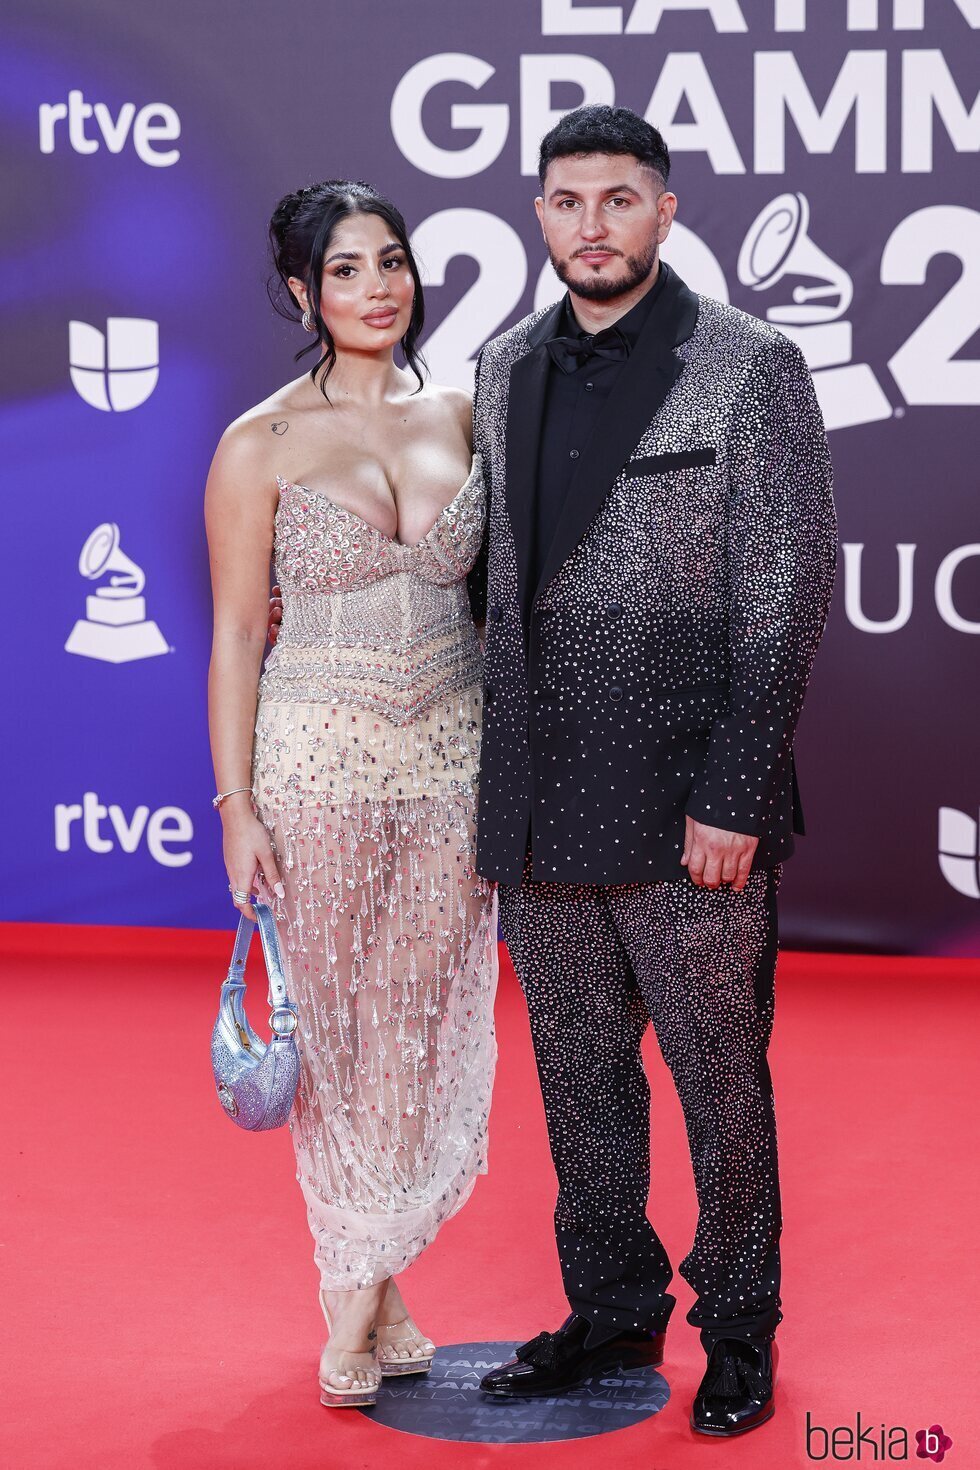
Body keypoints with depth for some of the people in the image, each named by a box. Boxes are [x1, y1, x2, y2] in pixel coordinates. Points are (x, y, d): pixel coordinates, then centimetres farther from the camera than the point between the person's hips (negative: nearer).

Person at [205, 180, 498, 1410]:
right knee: (336, 1021, 5)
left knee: (426, 1018, 5)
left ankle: (380, 1277, 18)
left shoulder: (458, 417, 7)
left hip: (454, 753, 3)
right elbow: (236, 633, -4)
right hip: (321, 754, -3)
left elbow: (484, 593, 13)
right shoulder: (262, 446, -4)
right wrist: (237, 807, -8)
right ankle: (354, 1301, 18)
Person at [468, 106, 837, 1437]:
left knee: (721, 1081, 6)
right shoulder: (504, 372, 10)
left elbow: (786, 600, -9)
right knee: (580, 1080, 15)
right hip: (538, 813, 5)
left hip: (687, 815, -5)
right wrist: (495, 790, 10)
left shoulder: (751, 366, -6)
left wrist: (732, 800, -14)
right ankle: (613, 1310, 31)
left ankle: (739, 1327, 24)